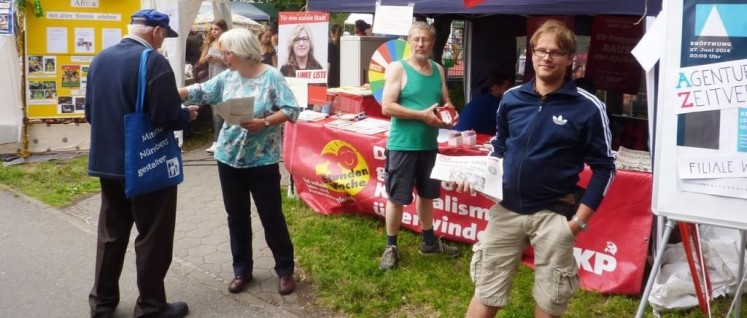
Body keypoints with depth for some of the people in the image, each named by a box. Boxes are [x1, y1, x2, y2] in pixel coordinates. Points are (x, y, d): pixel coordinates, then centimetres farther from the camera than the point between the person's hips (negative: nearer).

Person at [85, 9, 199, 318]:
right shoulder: (153, 61, -17)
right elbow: (168, 117, -21)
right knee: (152, 237, 6)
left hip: (108, 160, 7)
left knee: (111, 234, 18)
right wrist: (188, 114, -1)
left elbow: (90, 111, 14)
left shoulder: (100, 58, 6)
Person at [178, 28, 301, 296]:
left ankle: (285, 270, 19)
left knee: (271, 217, 3)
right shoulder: (227, 78, 5)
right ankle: (242, 269, 27)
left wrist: (264, 123, -23)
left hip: (262, 160, -5)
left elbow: (292, 110, -13)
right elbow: (199, 91, 9)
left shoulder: (271, 77, -11)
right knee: (237, 217, 13)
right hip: (229, 157, 5)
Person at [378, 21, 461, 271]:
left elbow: (446, 101, 18)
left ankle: (429, 241, 35)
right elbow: (387, 107, -17)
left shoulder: (438, 70, 9)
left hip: (429, 145, 6)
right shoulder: (397, 68, -10)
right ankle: (391, 247, 17)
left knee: (426, 194, 19)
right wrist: (422, 114, -21)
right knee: (397, 198, 3)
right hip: (402, 145, -6)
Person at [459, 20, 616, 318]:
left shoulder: (588, 108, -8)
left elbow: (604, 167, -4)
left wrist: (580, 219, -10)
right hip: (506, 209, 3)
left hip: (554, 214, -2)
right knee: (486, 293, 11)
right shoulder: (511, 98, 2)